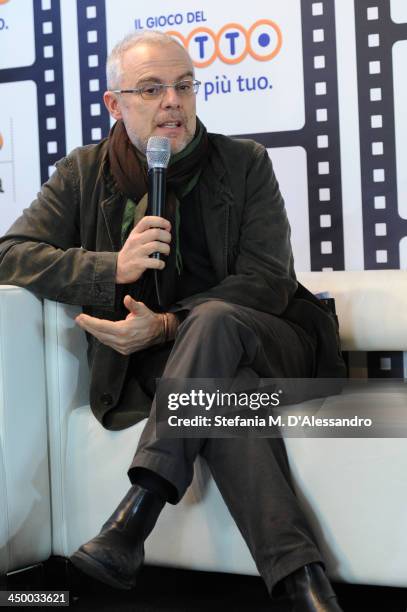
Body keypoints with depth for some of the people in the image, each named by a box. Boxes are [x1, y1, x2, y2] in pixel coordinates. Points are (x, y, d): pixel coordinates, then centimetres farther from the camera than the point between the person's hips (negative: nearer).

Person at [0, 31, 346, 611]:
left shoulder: (244, 162, 4)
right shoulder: (85, 172, 8)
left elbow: (269, 282, -5)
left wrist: (165, 326, -20)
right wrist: (114, 267, -18)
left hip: (264, 341, 0)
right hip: (151, 366, 0)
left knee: (214, 319, -36)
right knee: (227, 389, -36)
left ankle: (136, 512, -40)